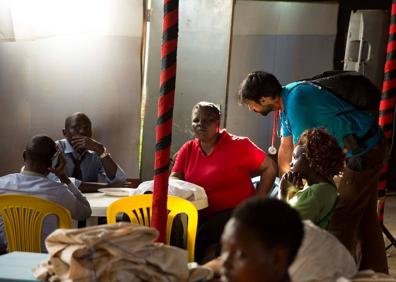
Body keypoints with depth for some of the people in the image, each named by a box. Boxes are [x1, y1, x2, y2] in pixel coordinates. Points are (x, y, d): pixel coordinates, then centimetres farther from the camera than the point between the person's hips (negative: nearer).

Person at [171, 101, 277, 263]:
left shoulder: (238, 145, -1)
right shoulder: (187, 149, 12)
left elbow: (270, 168, 1)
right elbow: (174, 178, 7)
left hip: (234, 212, -4)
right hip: (199, 213, 4)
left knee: (199, 237, -31)